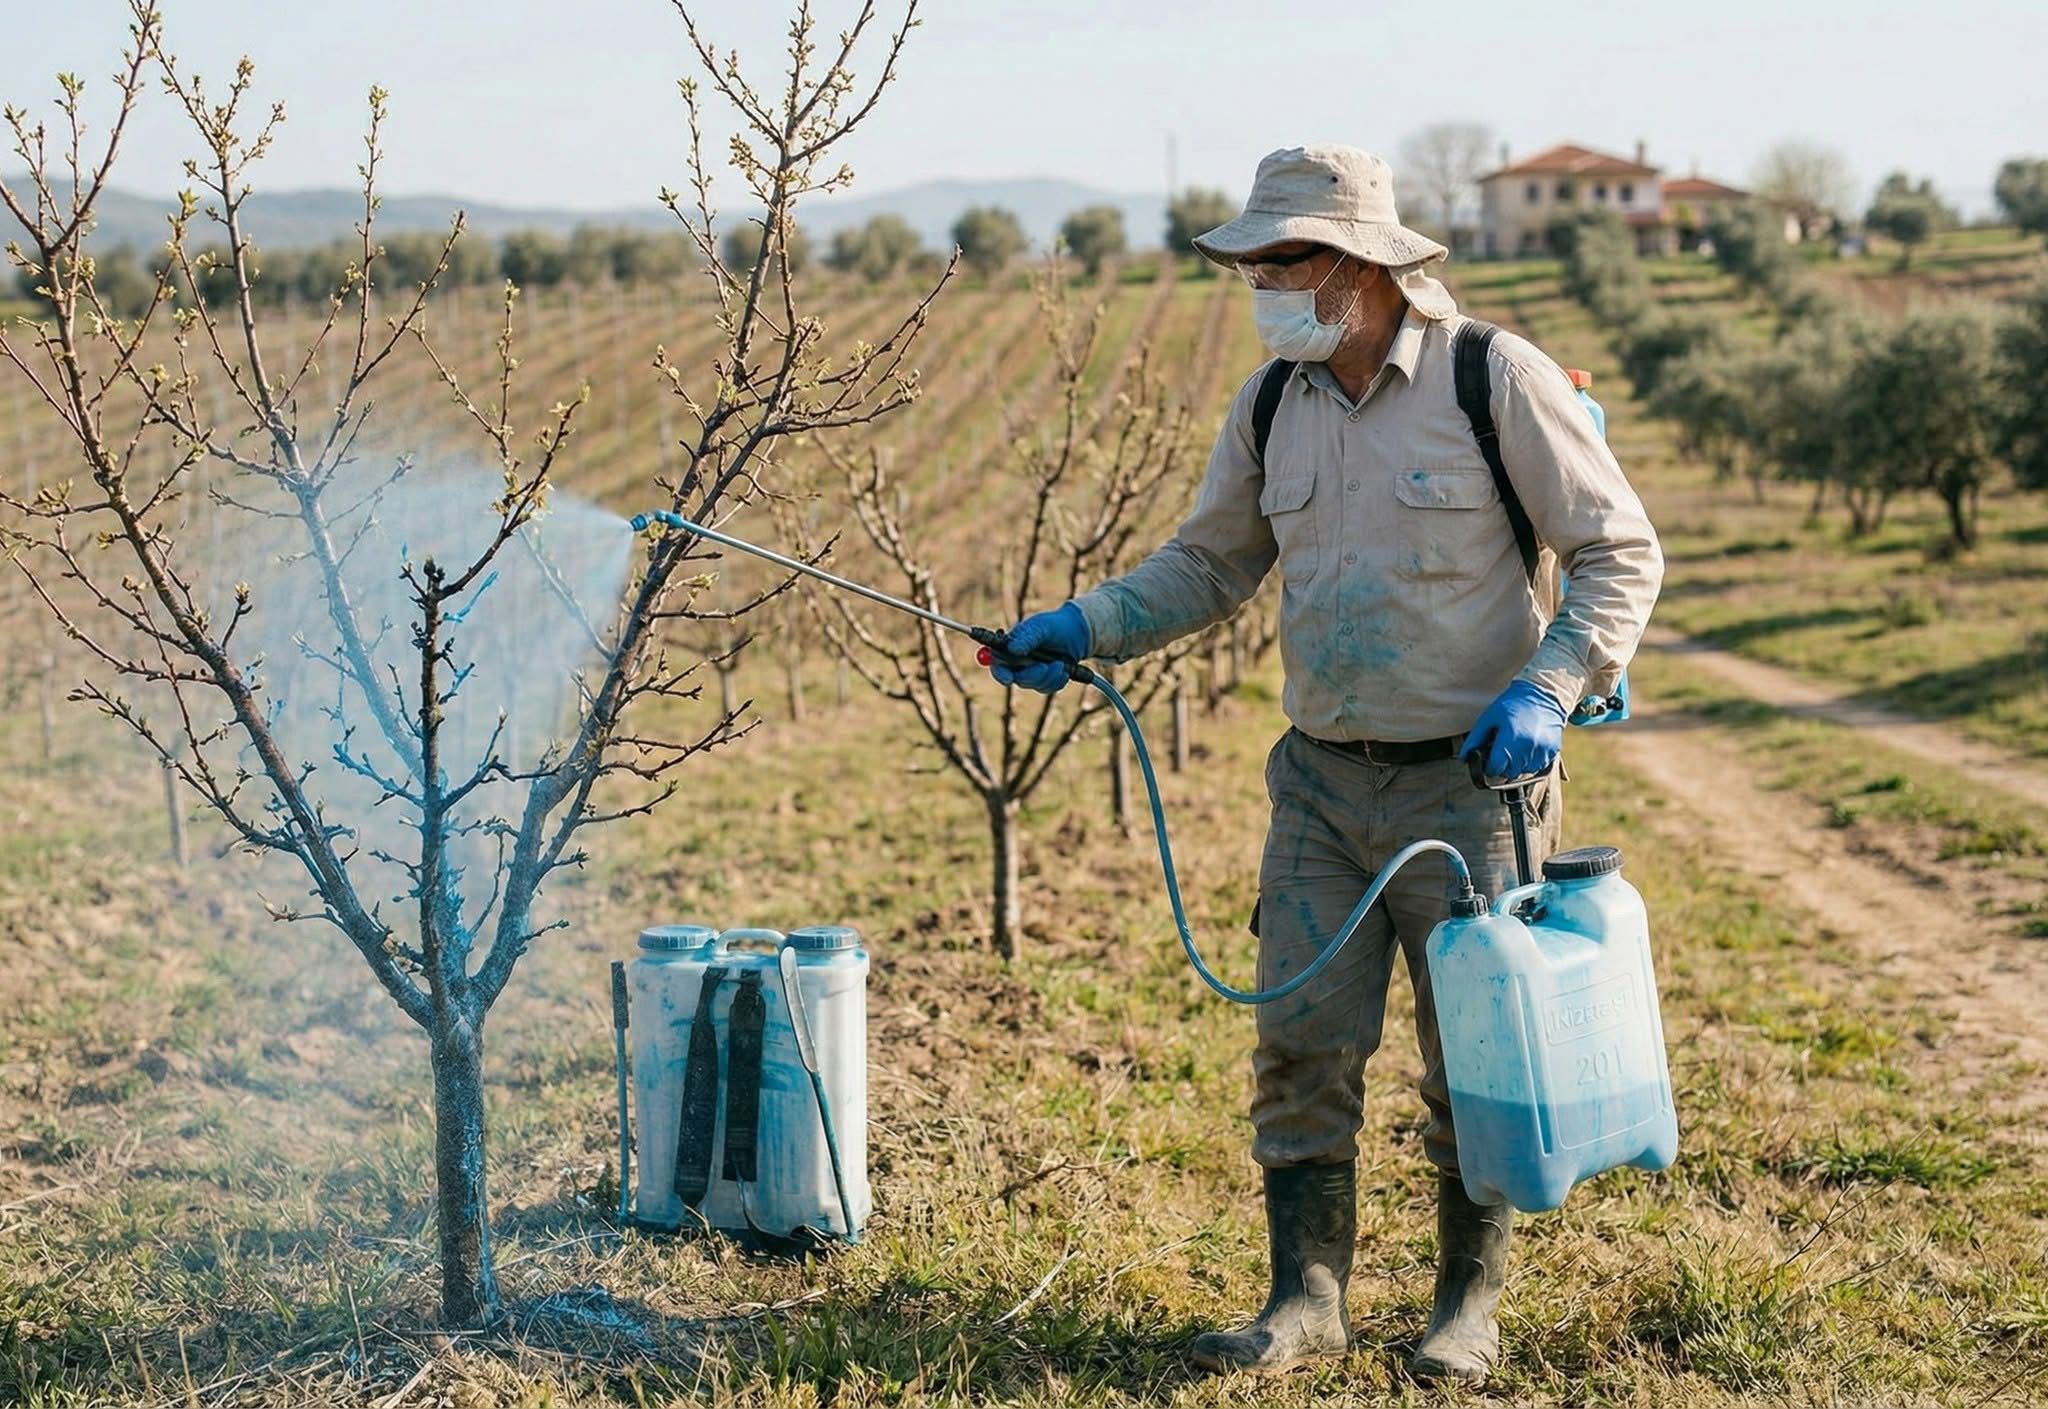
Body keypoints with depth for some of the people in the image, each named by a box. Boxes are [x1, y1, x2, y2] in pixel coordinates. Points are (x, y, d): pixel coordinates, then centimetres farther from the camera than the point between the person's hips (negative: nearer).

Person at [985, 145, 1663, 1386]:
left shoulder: (1495, 378, -11)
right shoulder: (1274, 404, 6)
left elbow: (1622, 552, -7)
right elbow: (1211, 566, 16)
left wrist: (1548, 688, -21)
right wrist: (1086, 628, 2)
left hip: (1470, 777, -5)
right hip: (1322, 780, 5)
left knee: (1475, 1058, 5)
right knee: (1303, 1041, 3)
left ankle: (1472, 1305, 21)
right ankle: (1309, 1298, 15)